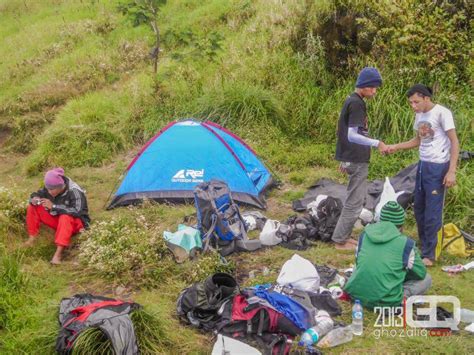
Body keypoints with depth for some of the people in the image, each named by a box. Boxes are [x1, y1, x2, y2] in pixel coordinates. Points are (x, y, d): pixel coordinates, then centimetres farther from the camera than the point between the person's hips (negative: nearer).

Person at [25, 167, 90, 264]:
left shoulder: (74, 192, -28)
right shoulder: (49, 189, -10)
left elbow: (77, 212, -39)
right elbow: (37, 194, 4)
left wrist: (53, 206, -40)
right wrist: (34, 199, -23)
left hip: (75, 223, -6)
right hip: (58, 220, 7)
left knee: (65, 217, -42)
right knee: (33, 208, -7)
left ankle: (58, 254, -48)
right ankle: (32, 238, -13)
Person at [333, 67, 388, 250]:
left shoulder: (351, 101, 13)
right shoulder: (357, 104, -17)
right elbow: (352, 135, -24)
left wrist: (343, 159, 22)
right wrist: (376, 143, -24)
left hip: (350, 158, 10)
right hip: (357, 160, -10)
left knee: (353, 199, 17)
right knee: (355, 202, -2)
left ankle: (343, 236, 24)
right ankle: (340, 240, 4)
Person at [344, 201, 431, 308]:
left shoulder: (364, 235, 6)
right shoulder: (405, 244, -6)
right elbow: (421, 273, 7)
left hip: (357, 294, 5)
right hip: (386, 301, -4)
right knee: (426, 279, 15)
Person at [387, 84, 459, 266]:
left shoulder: (442, 113, -12)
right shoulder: (419, 115, 10)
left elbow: (454, 142, -11)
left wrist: (451, 171, -17)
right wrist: (396, 147, 11)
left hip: (438, 168, -8)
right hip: (422, 165, 8)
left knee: (432, 212, -4)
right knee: (419, 209, 13)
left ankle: (428, 255, 6)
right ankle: (425, 248, 26)